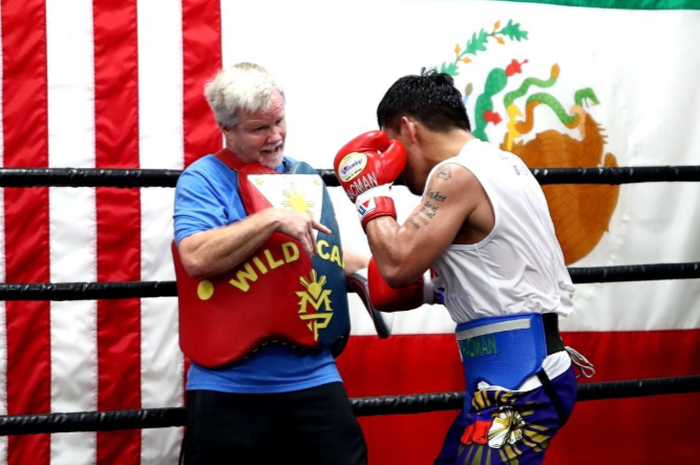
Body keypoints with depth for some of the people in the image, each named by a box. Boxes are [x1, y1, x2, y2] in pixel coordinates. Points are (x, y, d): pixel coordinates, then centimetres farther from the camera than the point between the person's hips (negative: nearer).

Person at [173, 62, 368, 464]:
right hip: (229, 387, -5)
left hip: (314, 379, 5)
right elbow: (196, 258, -22)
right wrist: (273, 219, -21)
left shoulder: (305, 178, 13)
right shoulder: (204, 180, -6)